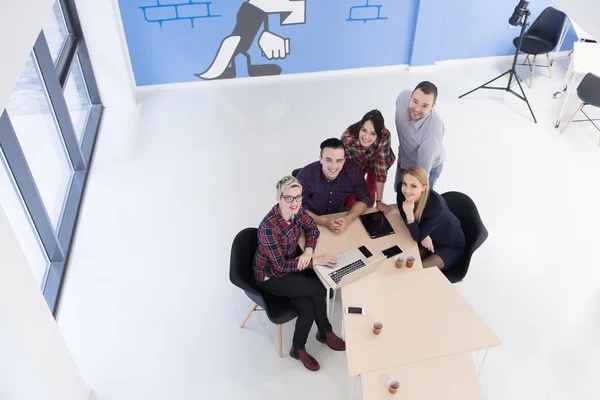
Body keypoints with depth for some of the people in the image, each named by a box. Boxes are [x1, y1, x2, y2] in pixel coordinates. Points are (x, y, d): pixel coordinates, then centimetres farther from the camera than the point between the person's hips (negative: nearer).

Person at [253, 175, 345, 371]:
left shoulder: (296, 210, -14)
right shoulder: (268, 227, -33)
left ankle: (298, 348, 14)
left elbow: (312, 228, 3)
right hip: (271, 276, -6)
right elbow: (280, 265, -27)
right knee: (318, 290, -17)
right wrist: (315, 260, -27)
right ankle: (325, 332, 9)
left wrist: (308, 251, -16)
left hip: (292, 263, 6)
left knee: (309, 308, -12)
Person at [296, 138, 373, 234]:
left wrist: (348, 218, -28)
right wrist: (324, 221, -36)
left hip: (339, 213, 4)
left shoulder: (353, 171, -21)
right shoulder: (306, 175, -29)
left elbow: (364, 199, -10)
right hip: (313, 219, -4)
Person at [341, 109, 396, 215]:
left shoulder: (385, 137, -41)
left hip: (376, 162, 0)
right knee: (350, 195, 0)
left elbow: (381, 170, -32)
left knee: (370, 193, 5)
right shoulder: (347, 137, -42)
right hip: (355, 163, 0)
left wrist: (379, 201, -26)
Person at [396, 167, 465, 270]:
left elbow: (418, 237, -30)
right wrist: (423, 236, -20)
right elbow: (405, 216, -6)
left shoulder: (436, 203, -36)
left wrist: (410, 214, -45)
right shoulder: (402, 190, -22)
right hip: (427, 238, 5)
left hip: (450, 245, -5)